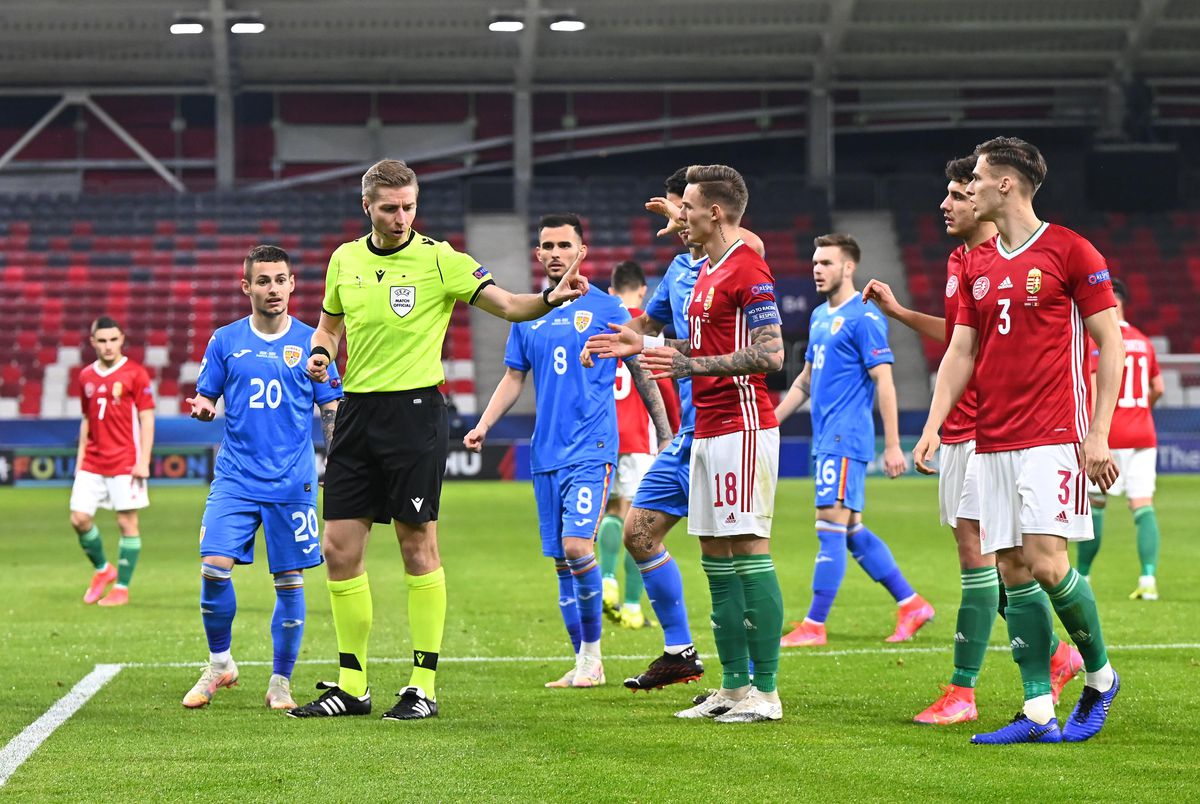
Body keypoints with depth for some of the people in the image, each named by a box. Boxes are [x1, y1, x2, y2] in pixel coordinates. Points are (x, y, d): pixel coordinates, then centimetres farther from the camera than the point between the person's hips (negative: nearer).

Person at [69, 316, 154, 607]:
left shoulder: (135, 374, -5)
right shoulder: (86, 376, 10)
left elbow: (147, 420, -5)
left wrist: (143, 462, -11)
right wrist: (80, 457, 12)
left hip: (125, 462, -5)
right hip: (92, 463, 5)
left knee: (127, 522, -2)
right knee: (79, 518, -1)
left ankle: (121, 588, 6)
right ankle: (102, 570, 22)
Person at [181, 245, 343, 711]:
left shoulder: (311, 342, 4)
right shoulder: (226, 341, 6)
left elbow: (332, 411, 7)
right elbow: (206, 397, 13)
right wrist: (203, 408, -11)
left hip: (293, 481, 0)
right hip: (235, 477, 0)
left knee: (290, 581, 1)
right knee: (214, 568, -13)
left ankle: (281, 682, 13)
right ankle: (219, 664, 8)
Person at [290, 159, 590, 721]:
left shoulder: (438, 259, -5)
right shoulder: (345, 259, 9)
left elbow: (507, 304, -12)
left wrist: (552, 298, -31)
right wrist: (319, 353, 2)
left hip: (414, 408, -5)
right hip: (356, 410, 5)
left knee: (417, 546, -2)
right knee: (339, 548, 3)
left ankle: (423, 685, 4)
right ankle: (351, 685, 13)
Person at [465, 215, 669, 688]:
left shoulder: (605, 309, 0)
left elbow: (640, 371, 5)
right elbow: (513, 379, 18)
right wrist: (483, 426, 4)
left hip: (592, 449, -5)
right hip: (546, 454, 5)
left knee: (577, 545, -19)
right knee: (560, 559, 5)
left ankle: (592, 651, -6)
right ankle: (582, 662, 12)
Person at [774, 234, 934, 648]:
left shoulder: (864, 318, -10)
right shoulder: (819, 316, 17)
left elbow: (884, 382, -13)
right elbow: (806, 379, 26)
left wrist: (892, 446, -17)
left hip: (845, 441, -9)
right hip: (826, 439, 9)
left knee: (832, 527, -8)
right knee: (852, 530, 10)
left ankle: (814, 626, -7)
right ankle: (911, 604, 17)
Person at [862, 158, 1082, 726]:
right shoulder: (958, 260, 15)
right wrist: (897, 311, 25)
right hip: (956, 428, 9)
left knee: (975, 551, -10)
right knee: (981, 557, 12)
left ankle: (962, 693, -7)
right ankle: (1055, 655, 25)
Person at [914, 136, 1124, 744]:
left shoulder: (1070, 251, -4)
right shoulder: (976, 268, 14)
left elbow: (1110, 343, -4)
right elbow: (959, 352, 15)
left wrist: (1099, 433, -10)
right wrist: (931, 428, 3)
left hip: (1053, 438, -6)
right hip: (992, 443, 6)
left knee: (1046, 564, -15)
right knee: (1012, 572, 1)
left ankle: (1099, 676, 8)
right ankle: (1038, 713, 3)